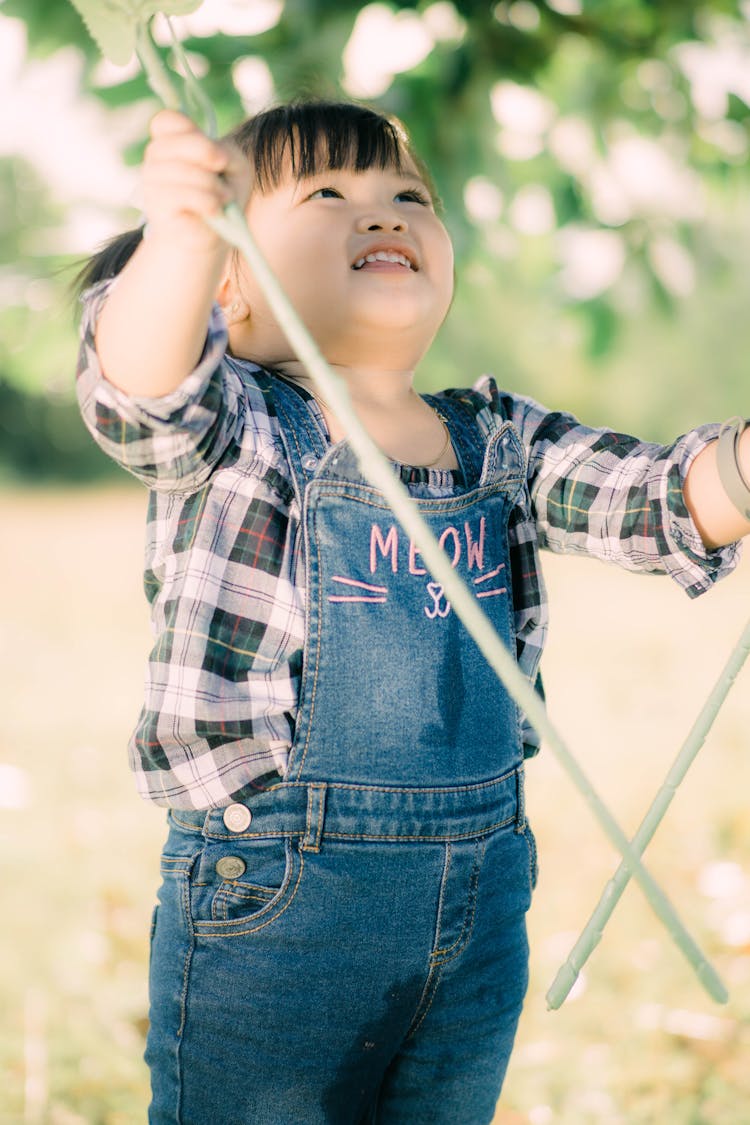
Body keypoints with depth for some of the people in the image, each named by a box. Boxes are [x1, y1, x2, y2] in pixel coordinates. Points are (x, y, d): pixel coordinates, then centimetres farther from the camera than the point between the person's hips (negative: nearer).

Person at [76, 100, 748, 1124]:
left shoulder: (501, 443, 6)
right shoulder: (231, 429, -7)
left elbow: (658, 499, -5)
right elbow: (142, 395, -29)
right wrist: (181, 234, -49)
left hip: (481, 907, 5)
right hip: (269, 902, -4)